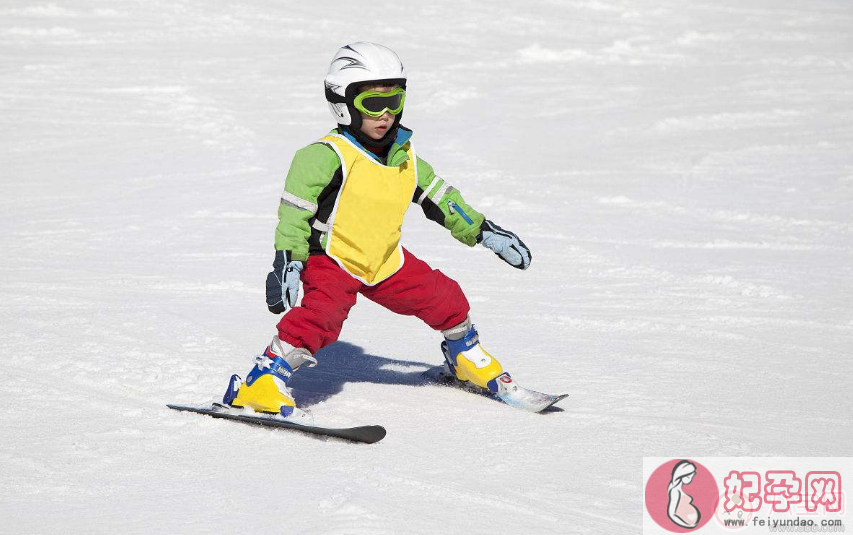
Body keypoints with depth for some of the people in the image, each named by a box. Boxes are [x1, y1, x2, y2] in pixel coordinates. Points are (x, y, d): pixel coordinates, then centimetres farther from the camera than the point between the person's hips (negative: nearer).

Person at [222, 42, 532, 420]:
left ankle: (467, 358, 37)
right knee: (320, 315, -33)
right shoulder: (327, 156, -18)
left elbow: (439, 198, 17)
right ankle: (260, 384, -34)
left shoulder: (405, 157, 5)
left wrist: (484, 231, 17)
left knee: (445, 298, 7)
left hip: (385, 261, 7)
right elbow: (295, 210, -21)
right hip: (330, 259, -7)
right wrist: (287, 262, -30)